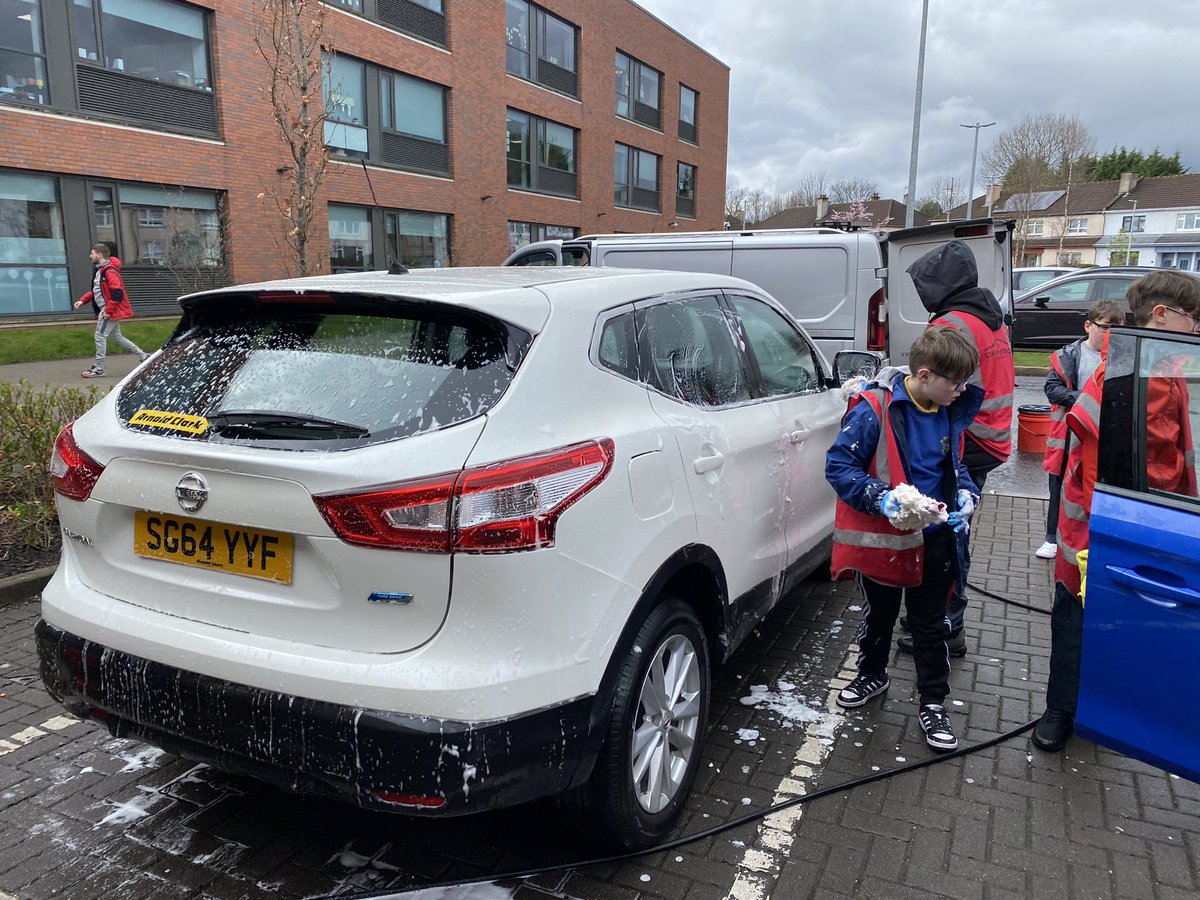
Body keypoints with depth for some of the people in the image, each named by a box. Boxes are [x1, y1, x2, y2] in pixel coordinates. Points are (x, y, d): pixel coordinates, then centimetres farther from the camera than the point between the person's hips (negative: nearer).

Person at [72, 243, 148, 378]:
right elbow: (96, 291, 22)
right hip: (109, 310, 10)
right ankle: (143, 356, 20)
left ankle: (98, 369, 0)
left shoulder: (109, 272, -18)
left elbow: (117, 293, -25)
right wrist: (83, 300, 10)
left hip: (110, 311, -10)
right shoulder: (100, 271, 14)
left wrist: (108, 311, -23)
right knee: (116, 336, 16)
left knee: (100, 336, -6)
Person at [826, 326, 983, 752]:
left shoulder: (950, 413, 0)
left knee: (930, 624, 13)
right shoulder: (874, 410, -20)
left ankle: (933, 703, 27)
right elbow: (838, 465, -17)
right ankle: (872, 675, 43)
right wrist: (881, 498, -29)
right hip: (883, 537, -4)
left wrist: (965, 493, -2)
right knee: (880, 615, 18)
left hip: (935, 539, 4)